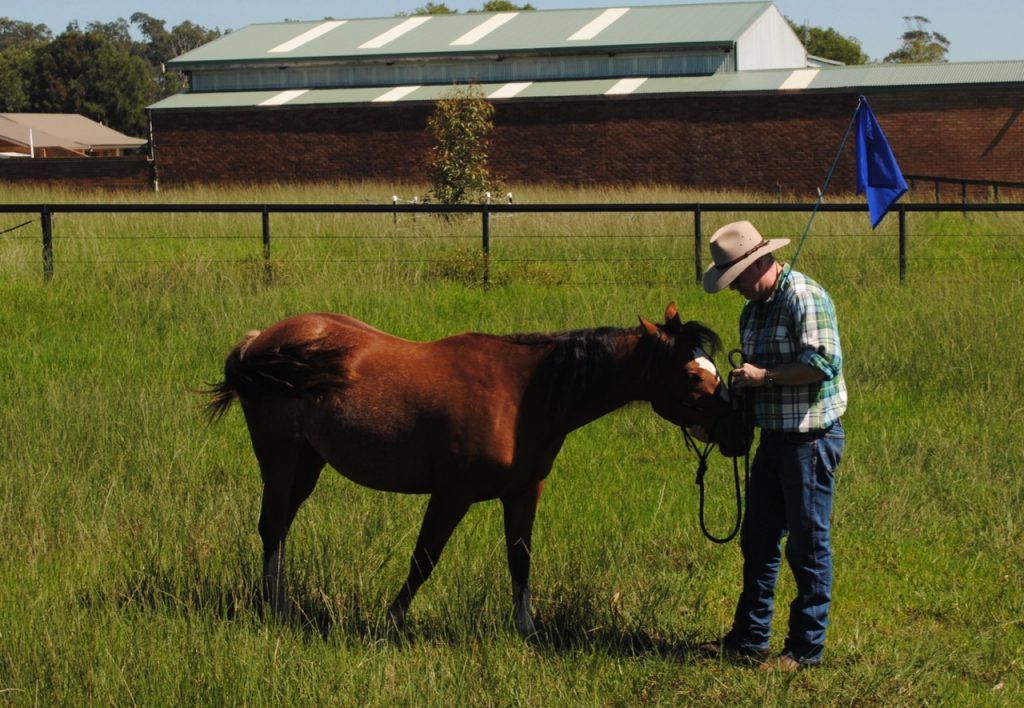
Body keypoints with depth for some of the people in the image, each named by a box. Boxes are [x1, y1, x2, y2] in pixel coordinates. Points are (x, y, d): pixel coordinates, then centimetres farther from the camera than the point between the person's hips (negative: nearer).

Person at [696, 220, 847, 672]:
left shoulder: (805, 298, -14)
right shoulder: (753, 311, 14)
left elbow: (824, 362, -25)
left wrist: (764, 375, -20)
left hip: (810, 438, -9)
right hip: (773, 436, 9)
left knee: (807, 544, -2)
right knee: (758, 539, 14)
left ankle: (806, 647, 5)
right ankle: (749, 638, 23)